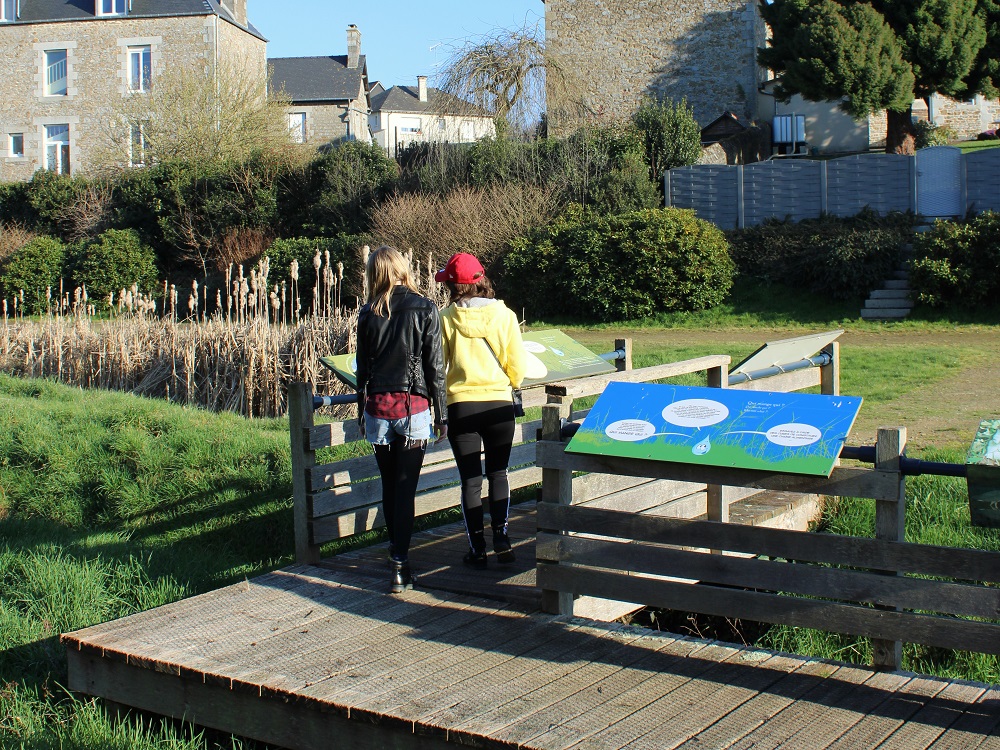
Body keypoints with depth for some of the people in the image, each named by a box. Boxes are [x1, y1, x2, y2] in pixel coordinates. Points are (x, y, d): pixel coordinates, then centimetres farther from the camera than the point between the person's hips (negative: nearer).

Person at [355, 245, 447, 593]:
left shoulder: (368, 313, 2)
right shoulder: (425, 309, -4)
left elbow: (362, 366, 7)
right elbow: (435, 366, -3)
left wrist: (363, 410, 18)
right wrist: (441, 414, 4)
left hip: (377, 405, 2)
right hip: (413, 407, -2)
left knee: (389, 485, 16)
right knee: (405, 487, -1)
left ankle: (396, 549, 31)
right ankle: (400, 563, -4)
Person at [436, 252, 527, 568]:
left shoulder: (446, 318, -7)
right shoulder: (504, 315, -3)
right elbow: (518, 365, -1)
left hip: (461, 406, -1)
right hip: (499, 404, 1)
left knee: (471, 479, 7)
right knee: (498, 474, 16)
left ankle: (477, 548, 10)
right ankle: (501, 538, 10)